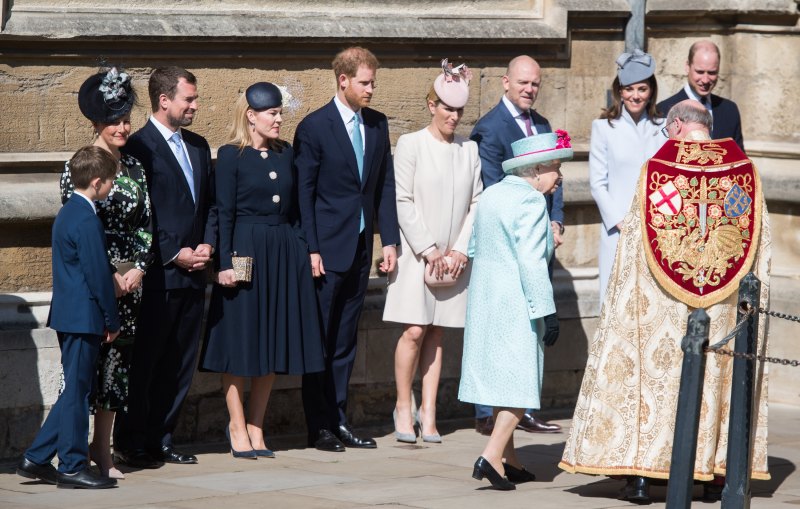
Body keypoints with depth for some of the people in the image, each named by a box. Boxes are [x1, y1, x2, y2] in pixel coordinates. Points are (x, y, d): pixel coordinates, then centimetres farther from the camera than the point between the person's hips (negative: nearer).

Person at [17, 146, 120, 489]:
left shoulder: (68, 213, 14)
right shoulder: (87, 221, -17)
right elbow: (98, 275, -17)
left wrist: (107, 318, 20)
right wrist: (112, 321, -8)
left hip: (68, 316, 10)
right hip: (84, 316, -10)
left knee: (74, 390, 14)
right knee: (77, 391, -3)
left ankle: (36, 460, 15)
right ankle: (72, 467, 3)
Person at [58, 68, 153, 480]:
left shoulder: (135, 168, 11)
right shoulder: (78, 168, -5)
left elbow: (145, 224, 10)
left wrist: (138, 268, -5)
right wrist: (106, 275, -12)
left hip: (129, 279, 5)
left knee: (117, 361, 5)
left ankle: (102, 447, 13)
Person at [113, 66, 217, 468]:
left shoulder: (198, 146, 16)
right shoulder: (139, 148, -9)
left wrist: (207, 244, 4)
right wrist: (174, 255, -12)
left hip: (192, 274, 7)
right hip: (157, 275, -7)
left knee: (179, 366, 9)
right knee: (143, 363, -2)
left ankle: (160, 440, 16)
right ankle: (131, 445, 4)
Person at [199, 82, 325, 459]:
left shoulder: (285, 153, 10)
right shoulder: (231, 156, -6)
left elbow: (294, 208, 14)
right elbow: (223, 213, -8)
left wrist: (304, 251, 8)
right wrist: (225, 262, -15)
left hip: (284, 254, 6)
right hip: (245, 252, -6)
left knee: (273, 340, 7)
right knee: (240, 340, -1)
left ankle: (256, 426, 15)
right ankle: (237, 428, 8)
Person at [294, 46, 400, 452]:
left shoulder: (377, 124, 8)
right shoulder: (314, 126, -9)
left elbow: (385, 186, 12)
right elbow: (303, 192, -8)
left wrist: (390, 240, 5)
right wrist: (310, 250, -13)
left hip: (361, 248, 6)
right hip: (326, 250, -6)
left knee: (345, 339, 10)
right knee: (319, 339, 0)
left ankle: (338, 420, 15)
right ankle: (319, 426, 5)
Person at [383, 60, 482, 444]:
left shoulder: (469, 150, 9)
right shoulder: (411, 145, -2)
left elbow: (476, 204, 8)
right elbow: (403, 203, -6)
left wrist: (460, 250, -3)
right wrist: (430, 251, -10)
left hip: (454, 257, 3)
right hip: (417, 253, -3)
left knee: (436, 333, 5)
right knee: (414, 330, -9)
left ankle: (428, 413, 7)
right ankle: (403, 407, 5)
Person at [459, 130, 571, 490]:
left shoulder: (491, 194, 12)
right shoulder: (530, 201, -15)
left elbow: (476, 246, 18)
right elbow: (532, 261, -20)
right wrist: (546, 311, -18)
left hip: (484, 298, 9)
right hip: (515, 303, -9)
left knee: (500, 377, 13)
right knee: (520, 381, -6)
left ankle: (509, 461, 18)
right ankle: (492, 456, -16)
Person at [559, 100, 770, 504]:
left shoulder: (658, 166, -5)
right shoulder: (743, 168, 1)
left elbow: (634, 232, -2)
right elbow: (761, 236, 3)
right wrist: (754, 294, 10)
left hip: (663, 302, -2)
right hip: (726, 302, 2)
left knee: (651, 369, 4)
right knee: (719, 374, 10)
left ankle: (640, 475, 1)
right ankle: (714, 474, 10)